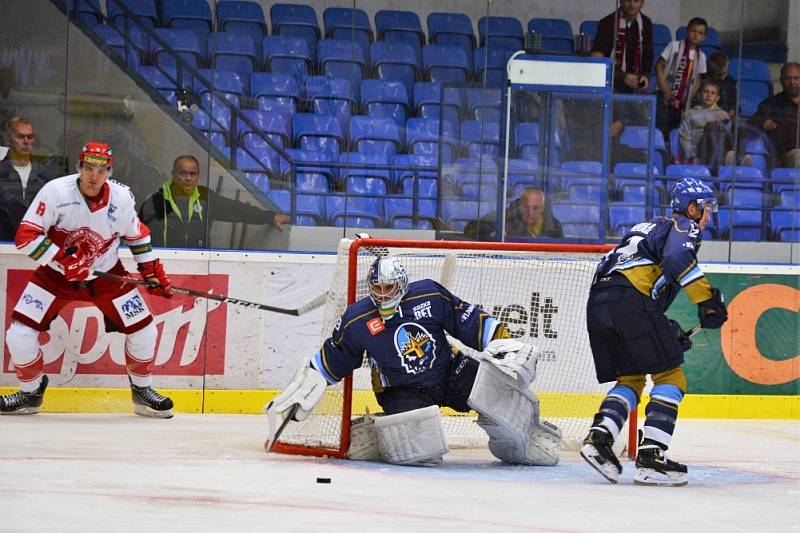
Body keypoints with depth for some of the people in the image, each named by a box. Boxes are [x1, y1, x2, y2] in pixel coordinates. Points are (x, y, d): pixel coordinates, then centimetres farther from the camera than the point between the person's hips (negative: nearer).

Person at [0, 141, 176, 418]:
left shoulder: (121, 198, -12)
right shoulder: (55, 191, -22)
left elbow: (137, 234, 8)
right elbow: (26, 236, -23)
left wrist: (152, 271, 5)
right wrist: (64, 261, -29)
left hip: (106, 274, 2)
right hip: (56, 273, -2)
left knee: (143, 330, -3)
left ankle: (142, 391, 20)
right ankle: (31, 393, 12)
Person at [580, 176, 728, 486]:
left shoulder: (650, 228, 37)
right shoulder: (685, 227, 11)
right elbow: (677, 259, -13)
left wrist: (670, 332, 31)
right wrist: (706, 299, -12)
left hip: (597, 300, 8)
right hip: (629, 300, -8)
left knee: (630, 378, 18)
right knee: (670, 377, -1)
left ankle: (598, 437, -2)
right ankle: (650, 456, -11)